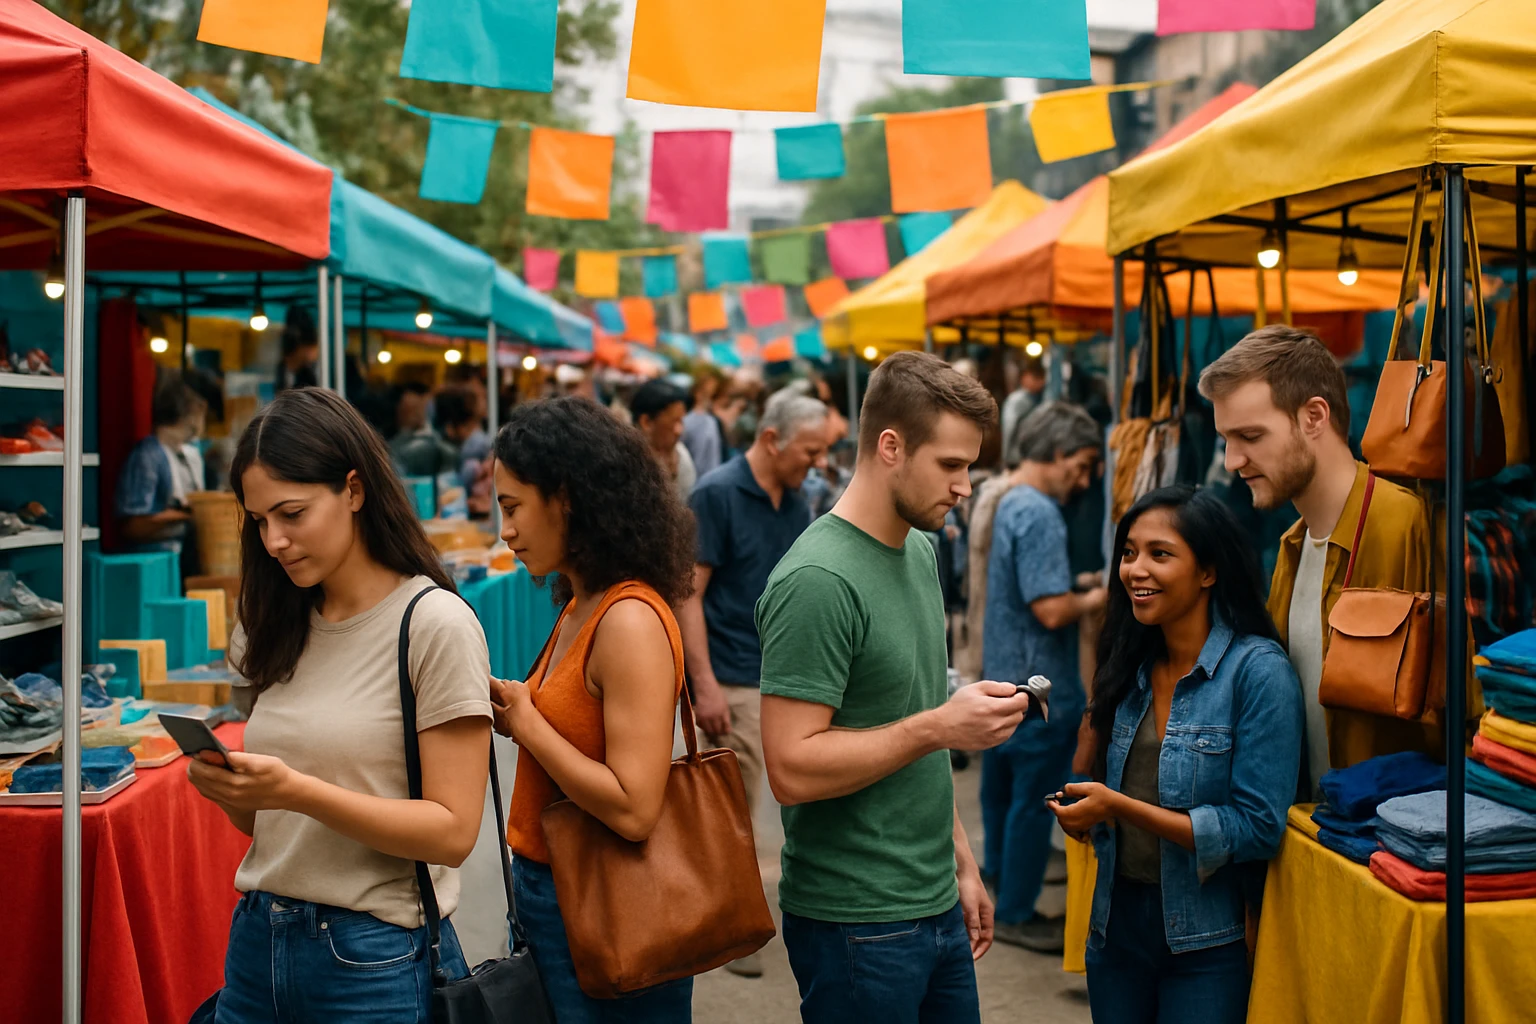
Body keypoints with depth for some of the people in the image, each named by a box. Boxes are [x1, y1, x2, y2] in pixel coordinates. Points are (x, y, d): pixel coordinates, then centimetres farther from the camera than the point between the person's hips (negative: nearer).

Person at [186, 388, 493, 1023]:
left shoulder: (435, 623, -12)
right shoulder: (282, 626, 7)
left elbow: (452, 832, -16)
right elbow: (261, 821, 13)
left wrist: (297, 790, -24)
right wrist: (228, 785, -8)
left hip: (374, 962, -6)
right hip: (257, 939, 6)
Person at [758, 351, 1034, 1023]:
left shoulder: (919, 552, 9)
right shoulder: (817, 581, -20)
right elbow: (792, 770, -24)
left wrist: (961, 862, 16)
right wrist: (939, 727, -23)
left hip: (936, 910, 8)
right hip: (858, 926, -8)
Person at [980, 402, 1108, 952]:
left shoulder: (1009, 505, 11)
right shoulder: (1040, 515, -20)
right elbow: (1053, 611, -25)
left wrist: (1080, 588, 10)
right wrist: (1097, 598, -9)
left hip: (1003, 680, 10)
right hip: (1041, 689, -10)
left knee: (1004, 794, 17)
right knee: (1035, 801, 1)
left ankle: (1002, 900, 29)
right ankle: (1016, 915, 11)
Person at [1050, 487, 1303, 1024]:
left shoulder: (1258, 670, -15)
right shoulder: (1132, 666, 5)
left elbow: (1258, 829, -19)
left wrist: (1119, 807, -21)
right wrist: (1085, 810, -7)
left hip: (1208, 939, -5)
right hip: (1117, 918, 6)